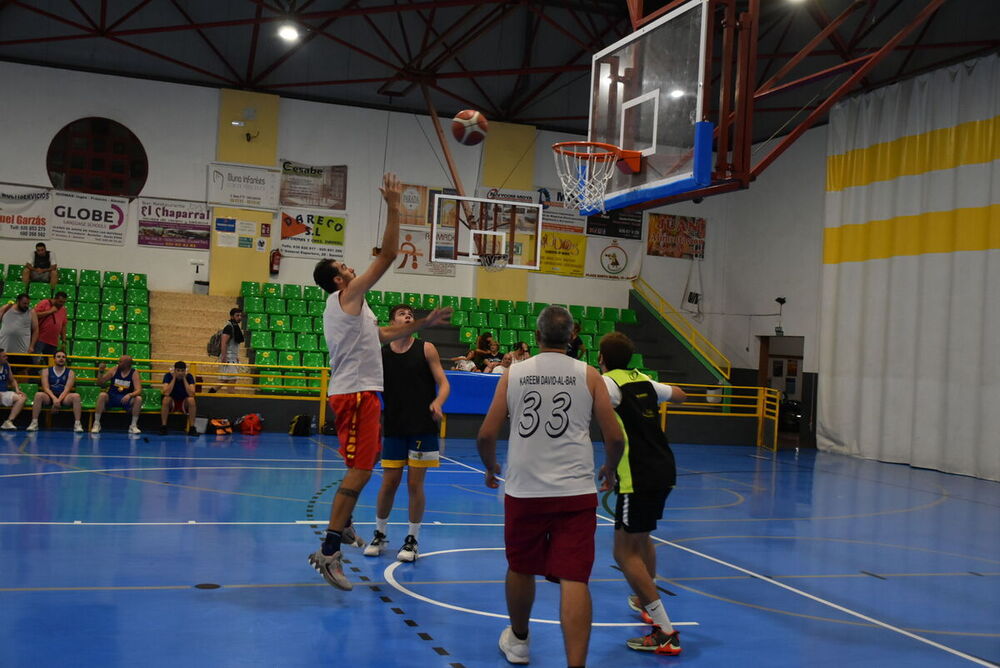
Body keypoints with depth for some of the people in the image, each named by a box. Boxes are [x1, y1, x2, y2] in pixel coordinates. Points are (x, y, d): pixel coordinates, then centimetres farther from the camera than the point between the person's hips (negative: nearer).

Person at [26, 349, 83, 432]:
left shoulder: (70, 372, 5)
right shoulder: (46, 371, 6)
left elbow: (67, 389, -7)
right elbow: (46, 388, -6)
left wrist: (59, 400, -25)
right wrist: (54, 399, -24)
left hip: (64, 398, 0)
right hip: (50, 397, 0)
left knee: (76, 396, -30)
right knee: (39, 395, -31)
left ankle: (77, 424, -30)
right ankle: (34, 423, -29)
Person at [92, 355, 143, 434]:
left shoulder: (134, 373, -5)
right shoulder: (115, 370, 1)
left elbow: (138, 390, -16)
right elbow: (100, 382, 9)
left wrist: (130, 395, -36)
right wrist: (100, 372, -9)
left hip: (126, 399, -1)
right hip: (111, 398, 1)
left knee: (138, 399, -29)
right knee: (102, 395, -30)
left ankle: (133, 426, -19)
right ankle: (96, 423, -23)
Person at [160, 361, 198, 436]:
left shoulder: (189, 377, -13)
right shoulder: (168, 375, -14)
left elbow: (191, 394, -26)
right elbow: (166, 393, -28)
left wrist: (184, 379, -24)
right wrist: (174, 378, -25)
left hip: (184, 403, 1)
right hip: (171, 403, 0)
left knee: (191, 400, -31)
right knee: (166, 399, -33)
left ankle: (192, 428, -24)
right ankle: (163, 427, -24)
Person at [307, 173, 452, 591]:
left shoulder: (346, 306, 20)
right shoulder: (347, 295, -9)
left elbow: (381, 335, 28)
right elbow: (387, 255, -15)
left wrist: (422, 324, 25)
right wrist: (393, 208, -10)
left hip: (357, 391, 11)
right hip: (355, 392, -11)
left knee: (363, 466, 23)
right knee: (359, 469, -12)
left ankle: (342, 524, 37)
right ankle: (328, 551, -12)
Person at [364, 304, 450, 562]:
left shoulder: (426, 349, -1)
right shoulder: (380, 354, 3)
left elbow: (443, 383, -3)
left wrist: (437, 403, -23)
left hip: (423, 427, -1)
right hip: (393, 427, 2)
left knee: (415, 484, 1)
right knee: (389, 483, 5)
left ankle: (412, 540, 14)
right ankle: (380, 535, 24)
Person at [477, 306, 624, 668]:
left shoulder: (513, 373, 4)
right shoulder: (589, 375, 2)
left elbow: (486, 435, 4)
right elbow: (615, 437, 1)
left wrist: (490, 468, 23)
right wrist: (609, 469, 21)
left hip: (523, 490, 2)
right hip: (576, 492, -1)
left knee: (521, 570, 21)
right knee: (574, 580, -3)